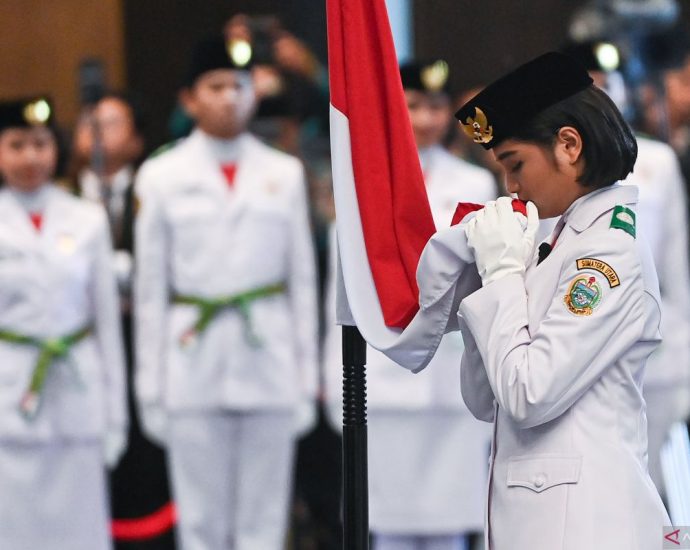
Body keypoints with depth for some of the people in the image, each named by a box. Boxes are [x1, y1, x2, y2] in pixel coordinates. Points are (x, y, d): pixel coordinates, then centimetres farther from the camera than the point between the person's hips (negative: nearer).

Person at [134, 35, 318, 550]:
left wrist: (307, 379, 5)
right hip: (194, 368, -1)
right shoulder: (162, 176, 5)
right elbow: (150, 289, 5)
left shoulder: (285, 174, 8)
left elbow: (304, 281, 9)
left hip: (268, 362, 1)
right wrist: (151, 388, 1)